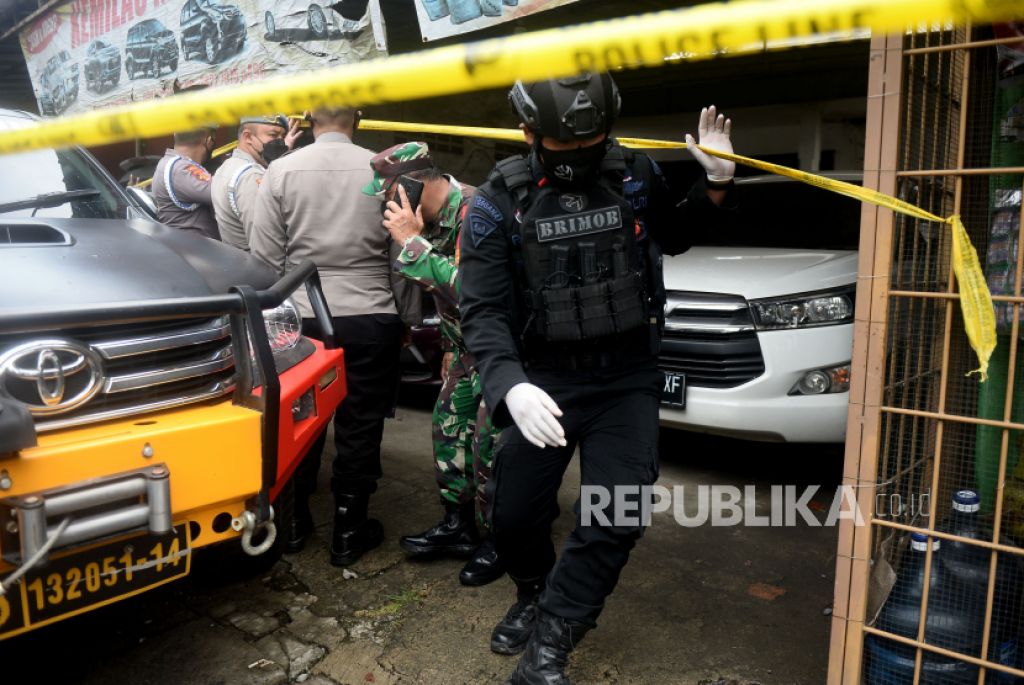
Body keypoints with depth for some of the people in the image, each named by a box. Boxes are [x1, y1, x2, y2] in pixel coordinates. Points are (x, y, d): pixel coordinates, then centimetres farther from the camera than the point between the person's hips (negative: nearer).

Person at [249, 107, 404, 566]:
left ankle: (294, 519, 30)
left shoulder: (281, 171, -3)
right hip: (371, 319, -1)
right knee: (359, 428, 8)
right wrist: (407, 318, 12)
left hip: (302, 317, 2)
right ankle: (349, 532, 19)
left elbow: (265, 258, -2)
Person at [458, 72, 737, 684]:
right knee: (514, 513, 5)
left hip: (627, 379, 1)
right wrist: (509, 385, -31)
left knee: (615, 518, -8)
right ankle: (534, 598, 38)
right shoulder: (500, 200, -9)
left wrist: (717, 185, -1)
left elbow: (672, 237, 18)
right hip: (544, 380, 0)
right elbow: (483, 309, -13)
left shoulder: (638, 175, -3)